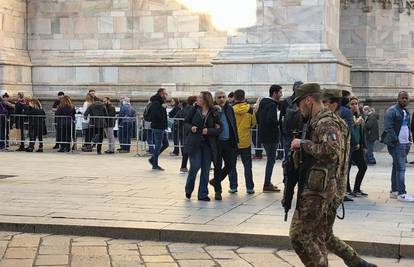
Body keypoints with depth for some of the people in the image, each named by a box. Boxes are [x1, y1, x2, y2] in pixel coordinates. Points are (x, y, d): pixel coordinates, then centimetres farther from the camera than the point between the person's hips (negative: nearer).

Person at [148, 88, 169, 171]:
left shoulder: (160, 102, 16)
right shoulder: (156, 103, -16)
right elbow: (157, 114, -28)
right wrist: (163, 107, -20)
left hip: (162, 128, 10)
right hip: (158, 128, -10)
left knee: (165, 144, 14)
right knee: (158, 146, -2)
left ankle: (152, 159, 22)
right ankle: (155, 165, 8)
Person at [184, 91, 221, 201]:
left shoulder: (214, 113, 0)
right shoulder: (194, 110, 1)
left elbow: (218, 129, 0)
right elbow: (186, 122, 9)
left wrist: (209, 131, -16)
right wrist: (191, 128, -11)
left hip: (208, 144, 1)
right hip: (194, 143, -1)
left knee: (206, 170, 3)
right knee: (195, 166, -7)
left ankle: (203, 194, 12)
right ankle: (188, 189, 17)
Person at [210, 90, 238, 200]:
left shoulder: (229, 108, 9)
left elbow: (234, 124, 13)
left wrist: (235, 140, 9)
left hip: (229, 142, 5)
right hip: (217, 142, -5)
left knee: (230, 165, 6)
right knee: (218, 167, 2)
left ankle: (215, 181, 30)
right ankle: (217, 190, 13)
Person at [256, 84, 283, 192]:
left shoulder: (263, 103, 12)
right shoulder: (272, 105, -17)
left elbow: (257, 117, 17)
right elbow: (271, 120, -29)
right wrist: (279, 122, -14)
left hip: (263, 135, 9)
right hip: (271, 137, -9)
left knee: (270, 159, 18)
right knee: (271, 159, -3)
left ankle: (268, 182, 23)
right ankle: (267, 185, 0)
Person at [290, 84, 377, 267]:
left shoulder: (325, 123, -15)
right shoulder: (318, 121, 17)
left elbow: (331, 151, -31)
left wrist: (303, 143, -21)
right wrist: (301, 152, 11)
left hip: (318, 189, -11)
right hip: (330, 189, 11)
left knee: (299, 235, -4)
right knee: (323, 236, 20)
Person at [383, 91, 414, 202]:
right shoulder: (392, 110, -9)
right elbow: (388, 128, -16)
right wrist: (395, 140, -19)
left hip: (405, 143, 9)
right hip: (397, 144, -9)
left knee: (397, 167, 13)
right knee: (400, 168, -12)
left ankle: (394, 191, 20)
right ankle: (401, 193, -12)